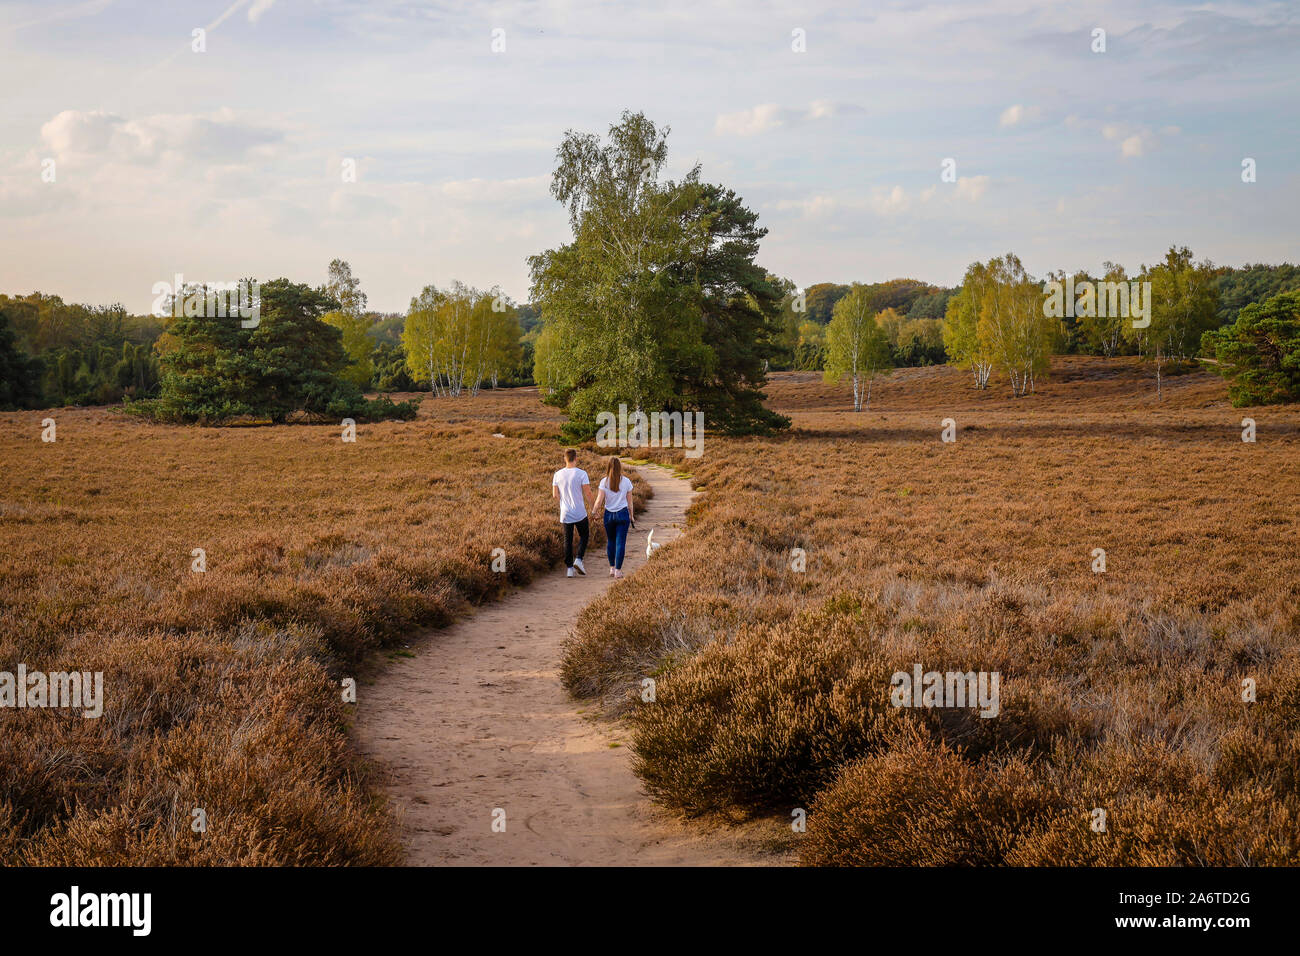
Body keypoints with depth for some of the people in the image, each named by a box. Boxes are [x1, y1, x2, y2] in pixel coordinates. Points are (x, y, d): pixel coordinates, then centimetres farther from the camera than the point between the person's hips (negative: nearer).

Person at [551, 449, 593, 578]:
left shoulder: (558, 474, 0)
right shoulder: (581, 474, -11)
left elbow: (555, 495, 3)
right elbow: (588, 494, -13)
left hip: (565, 514, 3)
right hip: (580, 513, -3)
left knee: (568, 540, 10)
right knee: (584, 535, 17)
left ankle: (569, 568, 8)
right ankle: (578, 559, 0)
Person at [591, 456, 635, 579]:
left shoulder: (604, 482, -6)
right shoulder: (626, 481, -3)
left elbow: (599, 501, -9)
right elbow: (629, 501, 3)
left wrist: (593, 512, 5)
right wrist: (631, 515, 14)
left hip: (609, 514, 1)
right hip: (623, 514, -1)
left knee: (610, 541, 18)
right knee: (620, 542, 1)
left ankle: (612, 568, 21)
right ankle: (618, 571, 0)